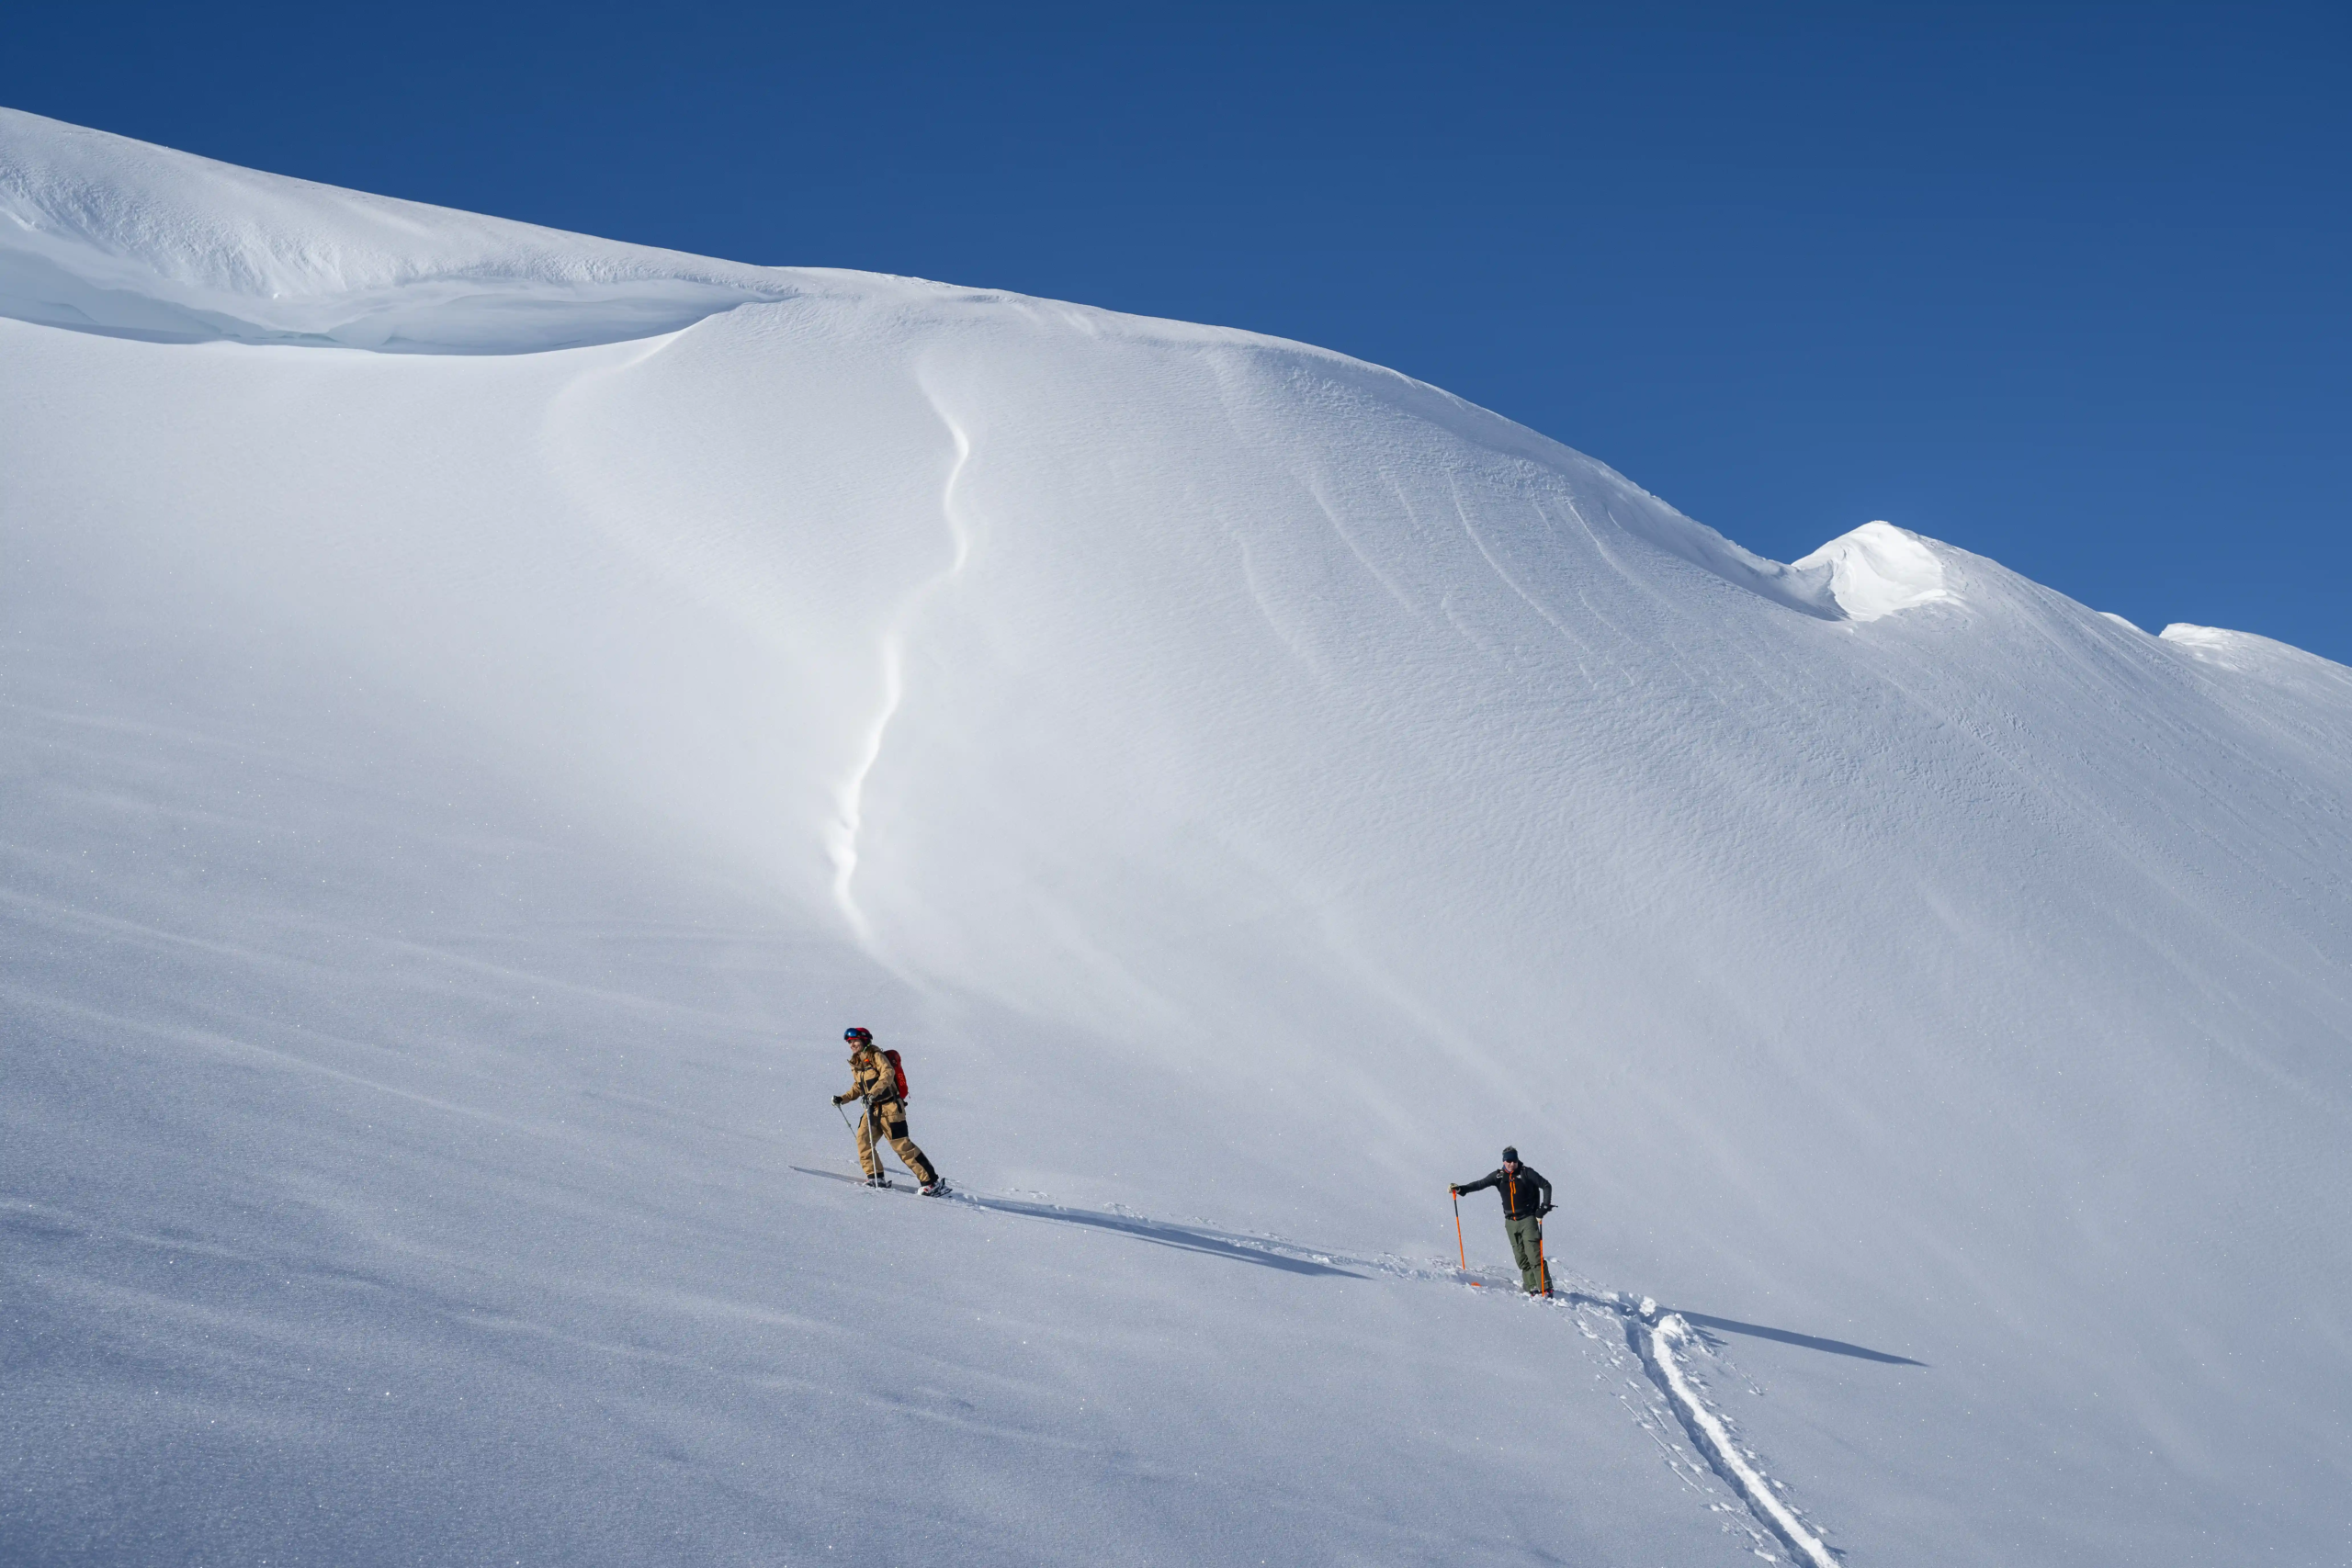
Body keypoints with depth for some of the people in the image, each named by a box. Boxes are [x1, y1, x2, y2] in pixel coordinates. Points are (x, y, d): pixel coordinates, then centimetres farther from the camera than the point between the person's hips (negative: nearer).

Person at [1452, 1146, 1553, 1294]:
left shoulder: (1526, 1172, -6)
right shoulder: (1498, 1176, 4)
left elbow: (1546, 1186, -5)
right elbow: (1480, 1184, 3)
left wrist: (1544, 1207, -14)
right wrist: (1461, 1189, -10)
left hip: (1528, 1219, -4)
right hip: (1510, 1221, 4)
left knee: (1534, 1255, -14)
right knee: (1521, 1258, 2)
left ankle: (1545, 1288, -16)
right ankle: (1532, 1288, 5)